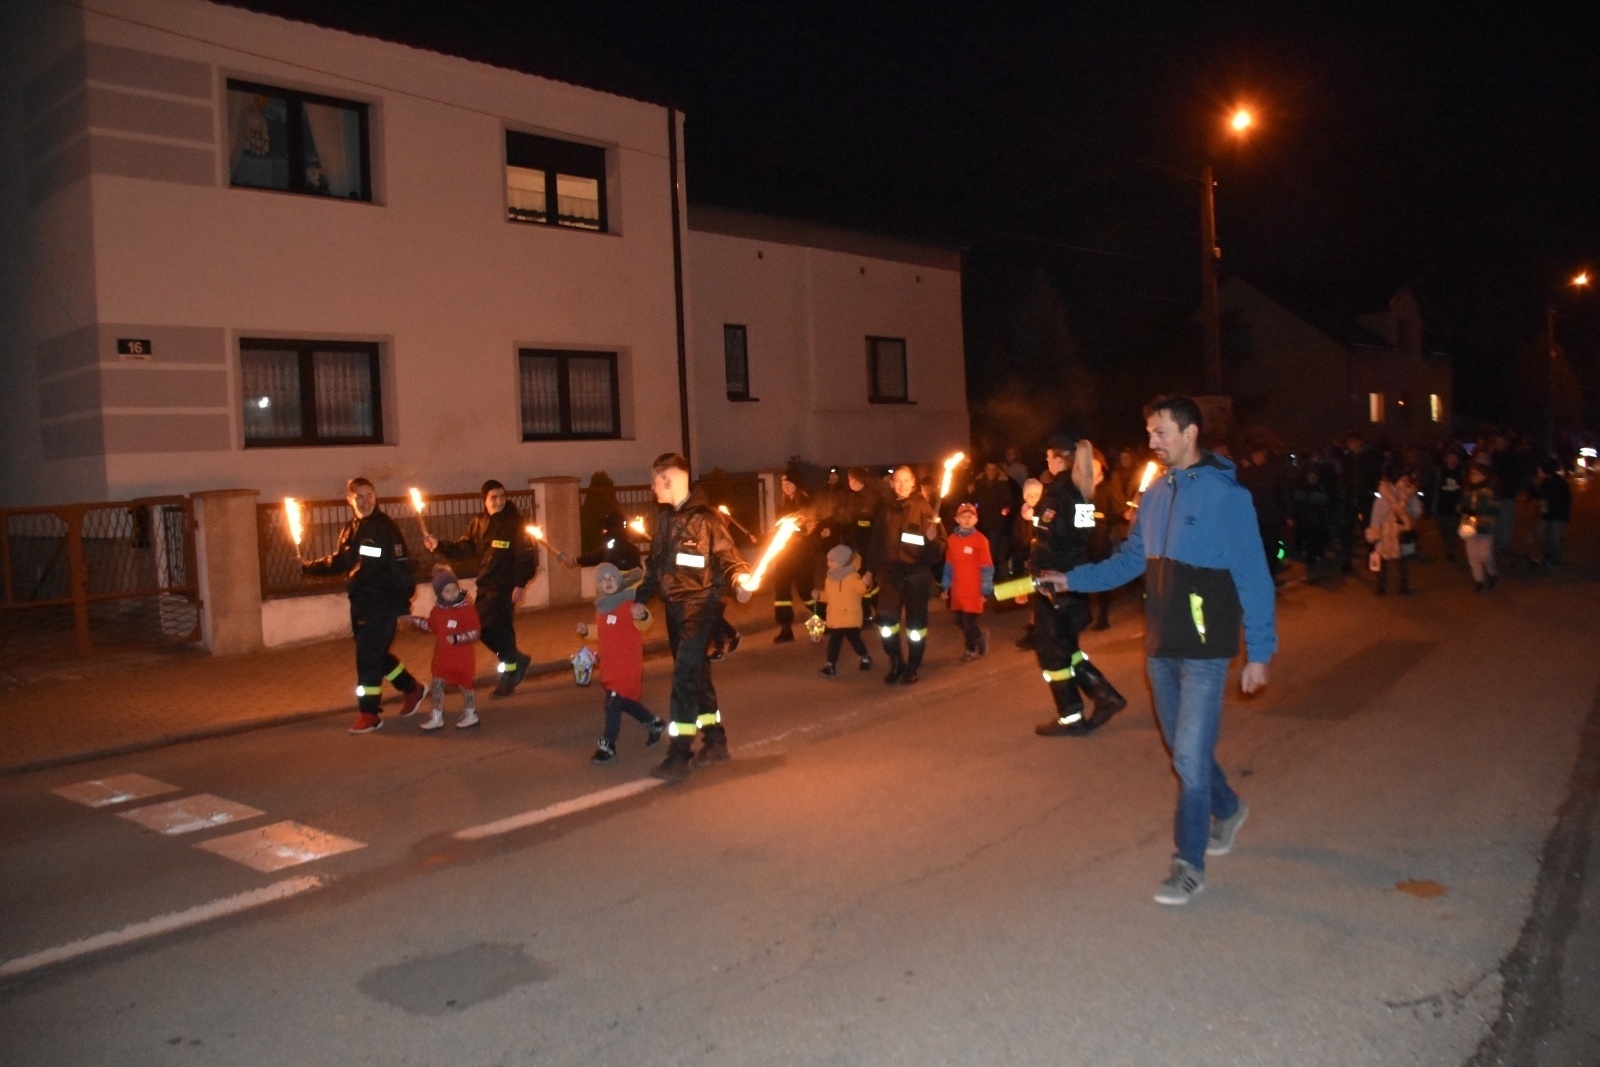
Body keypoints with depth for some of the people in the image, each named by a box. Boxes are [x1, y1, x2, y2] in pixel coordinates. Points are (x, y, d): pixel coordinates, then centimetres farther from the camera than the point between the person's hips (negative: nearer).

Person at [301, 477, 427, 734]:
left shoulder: (386, 528, -12)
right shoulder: (350, 530, 11)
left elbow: (401, 569, -17)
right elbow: (338, 562, 20)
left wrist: (403, 602, -22)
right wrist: (308, 567, 13)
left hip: (382, 604, -8)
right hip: (360, 603, 8)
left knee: (368, 657, -6)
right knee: (374, 655, 15)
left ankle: (369, 713, 5)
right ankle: (412, 689, 33)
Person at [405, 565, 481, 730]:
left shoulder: (466, 608, -17)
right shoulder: (437, 610, 3)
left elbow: (474, 632, -20)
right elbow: (430, 626, 22)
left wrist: (456, 638, -32)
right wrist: (413, 619, 16)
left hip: (461, 657, -6)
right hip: (442, 656, 6)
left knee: (465, 684, 7)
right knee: (437, 684, 9)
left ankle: (471, 714, 24)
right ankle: (436, 717, 20)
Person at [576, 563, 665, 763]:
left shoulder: (629, 602, -15)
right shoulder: (601, 606, 9)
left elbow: (644, 625, -28)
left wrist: (642, 616, -49)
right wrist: (587, 630, 9)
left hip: (628, 662, -8)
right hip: (609, 663, 8)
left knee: (613, 702, -8)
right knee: (623, 701, 17)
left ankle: (607, 746, 4)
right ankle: (654, 723, 38)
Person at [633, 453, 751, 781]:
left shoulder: (705, 516, -11)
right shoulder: (665, 519, 13)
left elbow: (726, 555, -12)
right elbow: (655, 563, 21)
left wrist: (739, 580, -30)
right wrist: (641, 598, 16)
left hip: (700, 606, -8)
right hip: (675, 607, 8)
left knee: (685, 677, -11)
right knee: (695, 674, 15)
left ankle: (678, 756, -7)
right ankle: (715, 742, 28)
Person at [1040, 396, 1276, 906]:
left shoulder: (1225, 494, -13)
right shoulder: (1156, 495, 7)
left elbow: (1253, 576, -12)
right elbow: (1130, 560, 12)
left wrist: (1259, 652, -13)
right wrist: (1072, 579, 1)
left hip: (1204, 651, -7)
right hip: (1159, 648, 7)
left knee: (1190, 755, -5)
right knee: (1183, 747, 19)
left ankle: (1189, 865, 7)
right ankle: (1226, 809, 44)